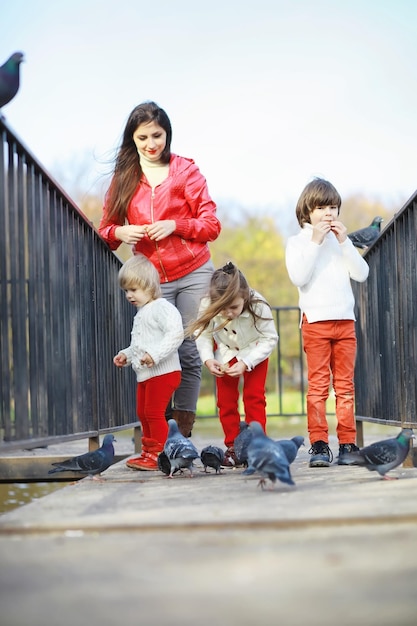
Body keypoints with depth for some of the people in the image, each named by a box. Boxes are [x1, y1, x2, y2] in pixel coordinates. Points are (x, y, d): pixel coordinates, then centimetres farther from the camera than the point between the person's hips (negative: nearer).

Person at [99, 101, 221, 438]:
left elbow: (212, 226, 1)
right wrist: (119, 233, -10)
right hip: (153, 280, 2)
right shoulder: (123, 177, 10)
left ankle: (184, 431, 5)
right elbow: (106, 228, 12)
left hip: (194, 275, -1)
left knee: (189, 351, -1)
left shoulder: (186, 170, 3)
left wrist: (175, 225, -15)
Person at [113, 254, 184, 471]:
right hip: (145, 374, 11)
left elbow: (175, 333, -26)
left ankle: (158, 454, -6)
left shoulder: (162, 307, -13)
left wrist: (155, 354, -32)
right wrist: (126, 355, 13)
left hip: (162, 372, -11)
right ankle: (148, 452, 24)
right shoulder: (141, 313, 19)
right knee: (143, 413, 14)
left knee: (154, 412, -11)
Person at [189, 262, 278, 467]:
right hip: (225, 351, 2)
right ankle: (232, 447, 11)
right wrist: (207, 359, -31)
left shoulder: (258, 307, -39)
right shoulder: (207, 306, -34)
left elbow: (270, 339, -26)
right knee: (226, 399, 2)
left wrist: (246, 363, -33)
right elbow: (202, 334, -17)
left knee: (254, 396, -6)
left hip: (254, 351, -2)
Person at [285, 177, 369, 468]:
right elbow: (298, 277, -13)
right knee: (318, 385, -7)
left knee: (345, 385, 3)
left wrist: (345, 241, -4)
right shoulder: (298, 242, 4)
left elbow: (361, 274, 3)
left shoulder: (340, 240, 16)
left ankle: (347, 443, 6)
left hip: (345, 320, 4)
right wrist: (315, 242, -14)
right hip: (316, 321, -4)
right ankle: (319, 445, -7)